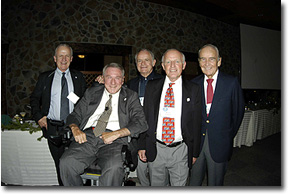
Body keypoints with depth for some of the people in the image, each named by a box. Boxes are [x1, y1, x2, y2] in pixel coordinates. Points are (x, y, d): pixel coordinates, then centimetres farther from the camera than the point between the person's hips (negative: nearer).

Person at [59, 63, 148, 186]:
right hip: (87, 135, 3)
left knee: (114, 167, -32)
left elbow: (141, 123, -1)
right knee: (66, 163, -24)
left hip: (113, 141, -2)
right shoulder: (91, 92, 20)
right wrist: (75, 129, -5)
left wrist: (116, 133, -14)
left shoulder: (130, 96, 11)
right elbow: (75, 115, 19)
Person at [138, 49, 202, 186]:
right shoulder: (151, 87, 2)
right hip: (155, 150, 2)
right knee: (156, 187, 18)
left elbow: (196, 123, 1)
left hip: (181, 151, -1)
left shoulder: (194, 90, -1)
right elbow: (145, 117, 4)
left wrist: (195, 152, 2)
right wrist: (142, 145, 2)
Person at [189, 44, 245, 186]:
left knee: (215, 181, 14)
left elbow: (238, 111, 2)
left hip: (219, 143, -1)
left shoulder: (231, 82, -4)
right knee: (194, 180, 14)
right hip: (196, 141, 2)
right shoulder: (194, 83, 2)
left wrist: (229, 136, 4)